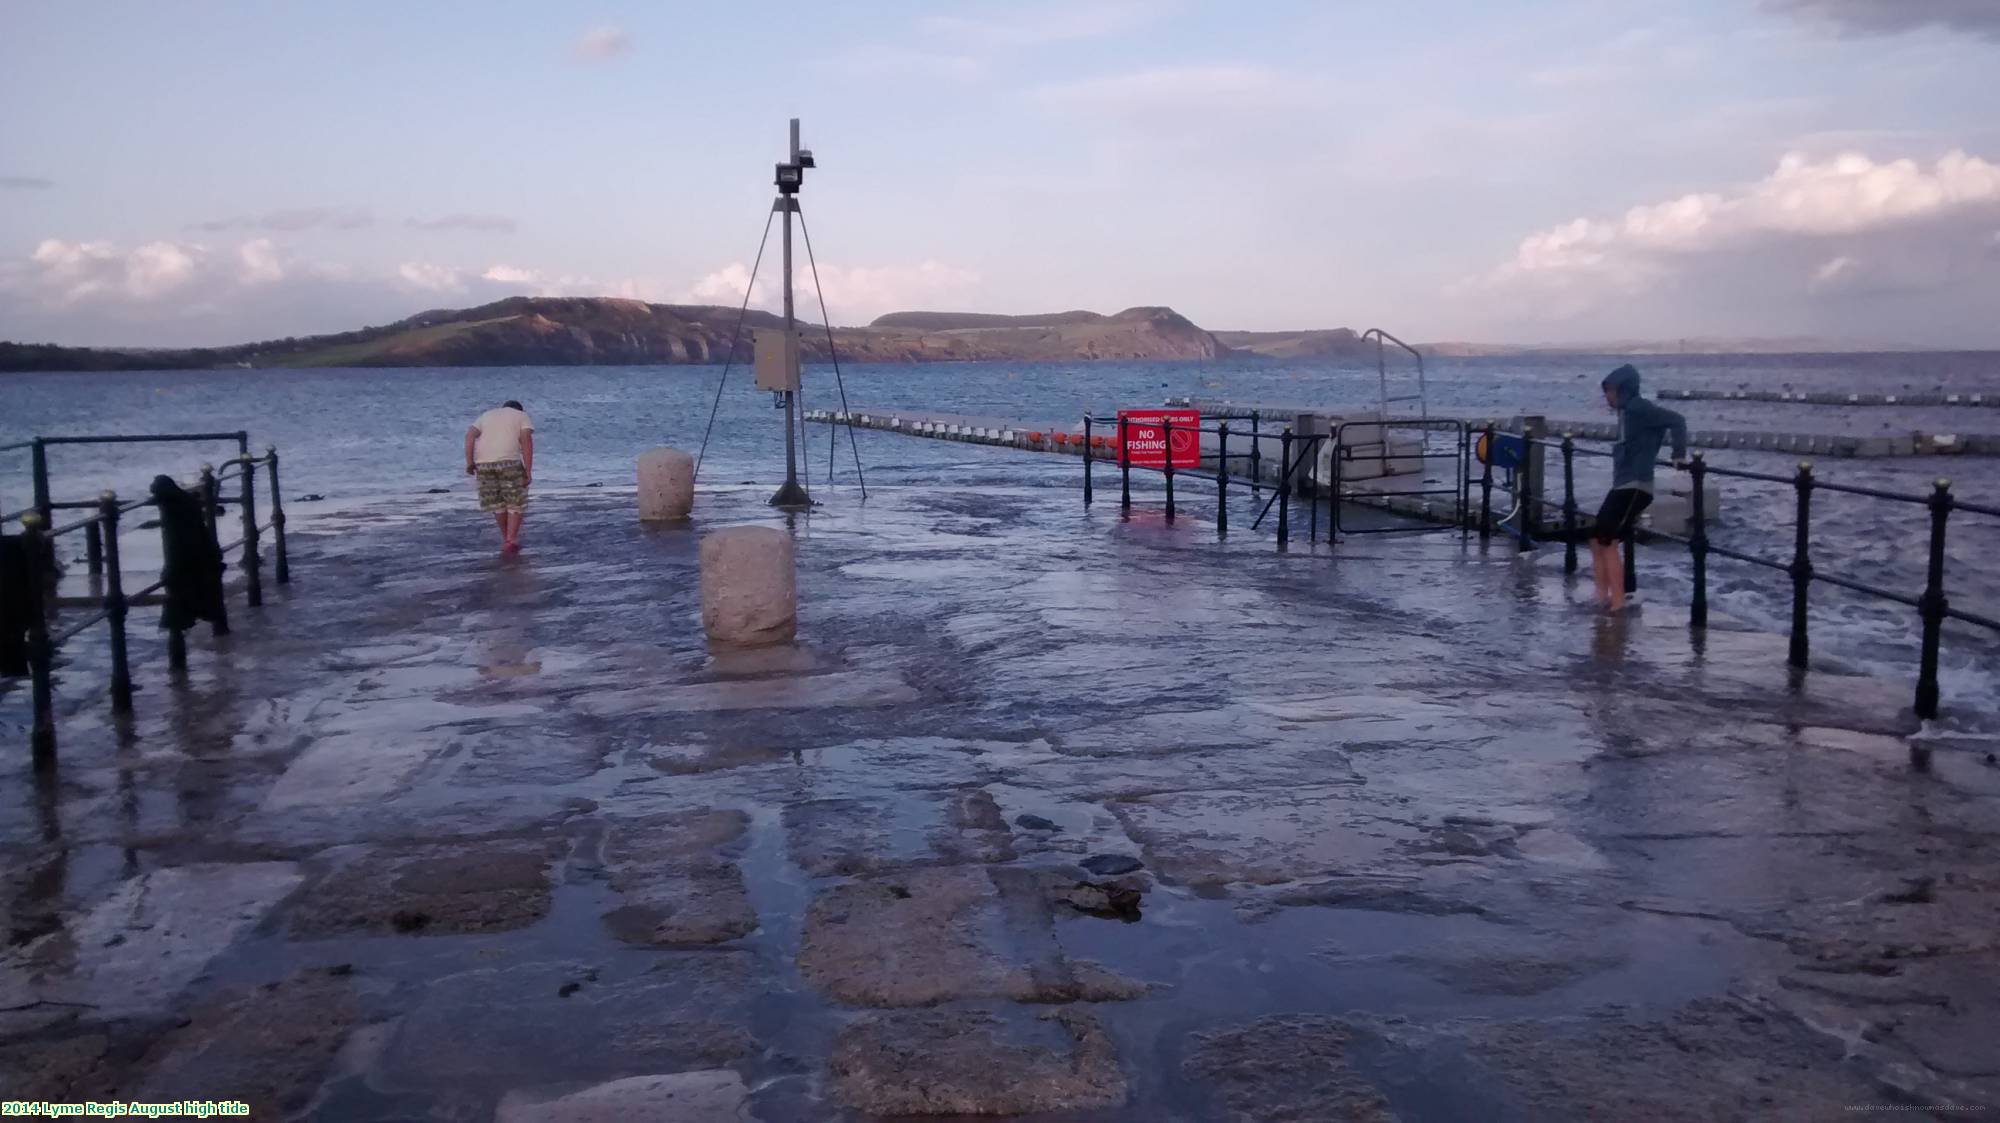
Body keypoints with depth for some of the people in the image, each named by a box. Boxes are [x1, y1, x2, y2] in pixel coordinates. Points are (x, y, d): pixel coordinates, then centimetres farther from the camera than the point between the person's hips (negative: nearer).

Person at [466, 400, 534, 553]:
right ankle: (511, 540, 0)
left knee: (496, 501, 18)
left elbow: (470, 435, 9)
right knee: (515, 502, 8)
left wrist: (469, 462, 5)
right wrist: (528, 471, -5)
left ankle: (506, 537, 27)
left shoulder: (486, 415, 25)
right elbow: (526, 439, -2)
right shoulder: (523, 416, 15)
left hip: (484, 462, 4)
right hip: (509, 461, -4)